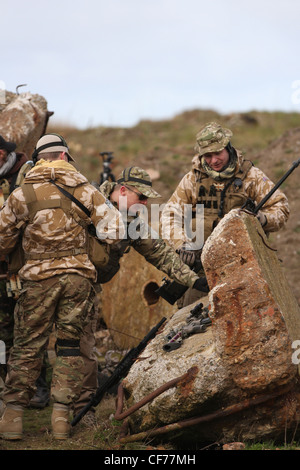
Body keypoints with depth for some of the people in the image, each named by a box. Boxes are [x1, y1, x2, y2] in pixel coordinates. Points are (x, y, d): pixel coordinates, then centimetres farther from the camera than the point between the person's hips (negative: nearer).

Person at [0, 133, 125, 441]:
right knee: (70, 344, 9)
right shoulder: (85, 190, 3)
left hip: (40, 277, -1)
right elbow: (113, 228, -1)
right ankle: (61, 416, 6)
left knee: (27, 346, 5)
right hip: (79, 275, 2)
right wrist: (95, 256, 15)